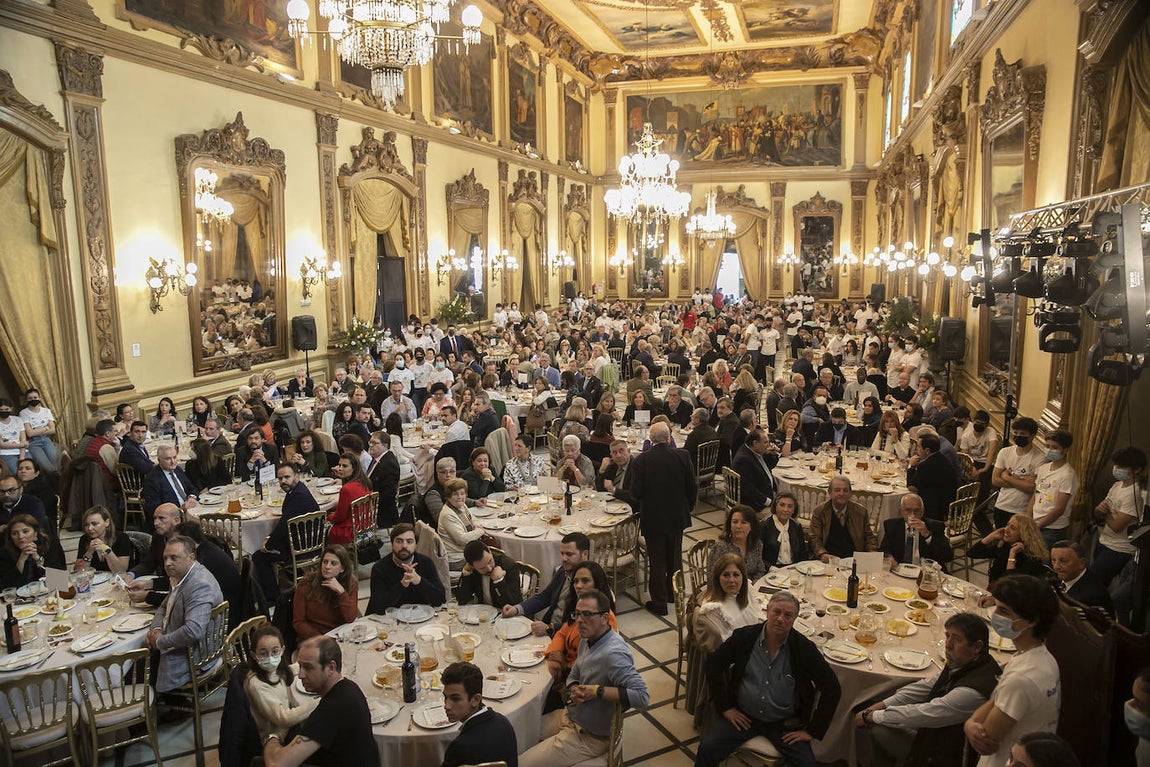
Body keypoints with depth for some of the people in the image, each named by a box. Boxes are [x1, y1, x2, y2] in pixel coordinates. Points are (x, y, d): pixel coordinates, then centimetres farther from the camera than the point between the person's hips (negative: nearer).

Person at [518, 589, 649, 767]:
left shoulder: (614, 654, -30)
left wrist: (597, 691, -31)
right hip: (569, 716, 8)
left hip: (588, 737, -8)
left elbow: (642, 697, -35)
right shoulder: (587, 640, 0)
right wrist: (574, 690, -10)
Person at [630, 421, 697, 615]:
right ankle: (673, 593, 37)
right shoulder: (682, 456, -11)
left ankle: (659, 601, 17)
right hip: (677, 516, 3)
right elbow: (692, 487, -6)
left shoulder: (640, 461, -18)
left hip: (652, 519, -3)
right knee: (675, 556, 21)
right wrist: (688, 508, 10)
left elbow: (636, 492, -15)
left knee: (657, 560, 9)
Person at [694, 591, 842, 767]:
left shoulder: (804, 648, -10)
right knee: (706, 750, -18)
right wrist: (725, 707, -2)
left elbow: (832, 688, -7)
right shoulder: (744, 636, -7)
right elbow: (714, 664, 1)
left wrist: (812, 731, -7)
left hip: (785, 723, 0)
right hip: (743, 716, 1)